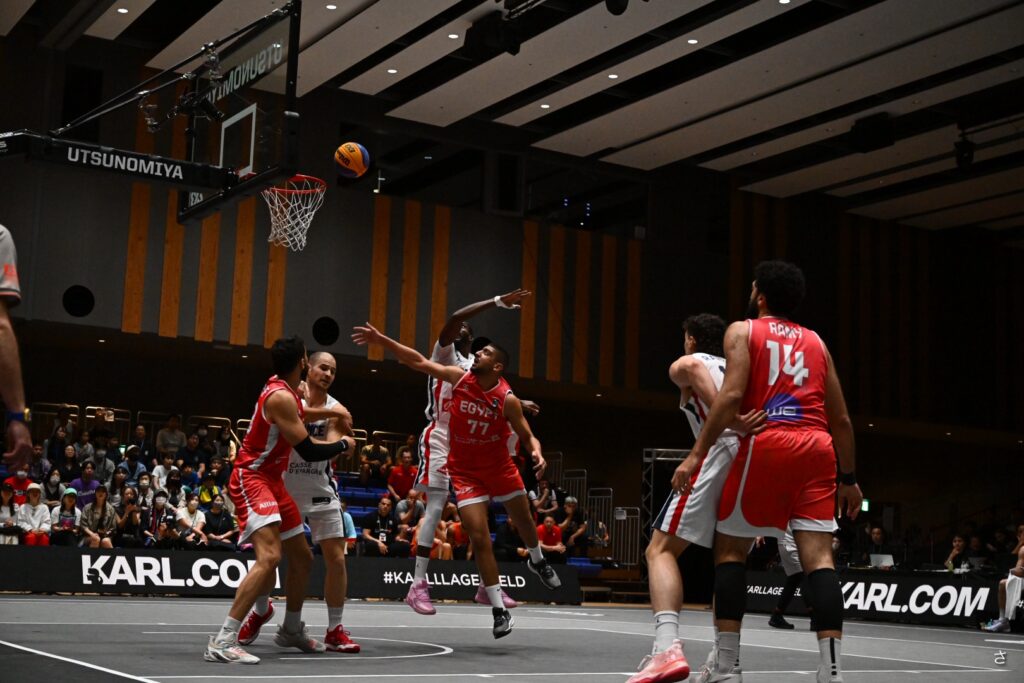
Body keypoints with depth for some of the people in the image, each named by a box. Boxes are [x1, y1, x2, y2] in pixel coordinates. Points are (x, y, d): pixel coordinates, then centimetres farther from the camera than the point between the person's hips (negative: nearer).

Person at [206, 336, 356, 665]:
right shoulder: (281, 396, -21)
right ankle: (222, 641, -29)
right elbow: (309, 452, -21)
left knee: (302, 558, 17)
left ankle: (291, 629, 35)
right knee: (269, 556, -27)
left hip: (272, 480, 10)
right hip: (251, 479, -10)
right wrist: (343, 445, -4)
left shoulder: (283, 388, 8)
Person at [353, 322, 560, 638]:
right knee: (479, 537, -9)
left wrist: (536, 452, -33)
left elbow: (527, 436, -10)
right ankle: (499, 610, -1)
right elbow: (419, 361, -11)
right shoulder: (459, 378, -12)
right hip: (466, 472, 0)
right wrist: (382, 340, -16)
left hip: (500, 468, 0)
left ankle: (537, 560, 54)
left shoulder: (507, 399, -16)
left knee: (524, 520, 19)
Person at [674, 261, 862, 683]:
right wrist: (848, 477, 26)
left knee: (730, 549, 8)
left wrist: (697, 454, -8)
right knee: (819, 558, -1)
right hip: (817, 447, 4)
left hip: (767, 445, -4)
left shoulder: (743, 331, 9)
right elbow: (840, 419, 19)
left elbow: (731, 395, -8)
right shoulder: (815, 341, 23)